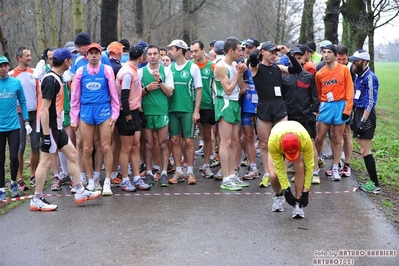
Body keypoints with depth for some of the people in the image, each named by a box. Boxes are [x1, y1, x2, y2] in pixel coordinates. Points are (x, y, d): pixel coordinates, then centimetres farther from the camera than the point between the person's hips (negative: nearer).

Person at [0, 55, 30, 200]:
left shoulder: (16, 82, 0)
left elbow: (22, 102, 7)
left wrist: (26, 122, 3)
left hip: (13, 127, 0)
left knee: (14, 157, -1)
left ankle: (13, 183, 24)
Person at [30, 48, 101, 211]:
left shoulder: (56, 78, 11)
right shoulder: (51, 80, -19)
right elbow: (44, 109, -23)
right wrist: (46, 135, -23)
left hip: (58, 126, 10)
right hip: (50, 127, -10)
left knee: (72, 154, 12)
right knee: (46, 161, -3)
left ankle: (80, 192, 19)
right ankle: (36, 200, 7)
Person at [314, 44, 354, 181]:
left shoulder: (344, 69, -2)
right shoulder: (319, 74, 4)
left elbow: (349, 90, -4)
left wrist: (347, 109, -9)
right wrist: (318, 108, 9)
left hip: (340, 105, -1)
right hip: (325, 106, 2)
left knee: (337, 139, 5)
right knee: (319, 138, 1)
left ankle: (335, 169, 12)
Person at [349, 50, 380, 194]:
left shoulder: (370, 77, -14)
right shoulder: (358, 76, 13)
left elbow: (371, 102, -18)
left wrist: (363, 120, -21)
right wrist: (354, 117, 18)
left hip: (366, 115, -9)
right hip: (358, 112, 9)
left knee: (365, 151, -8)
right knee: (364, 150, 10)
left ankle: (375, 184, -2)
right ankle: (373, 181, 16)